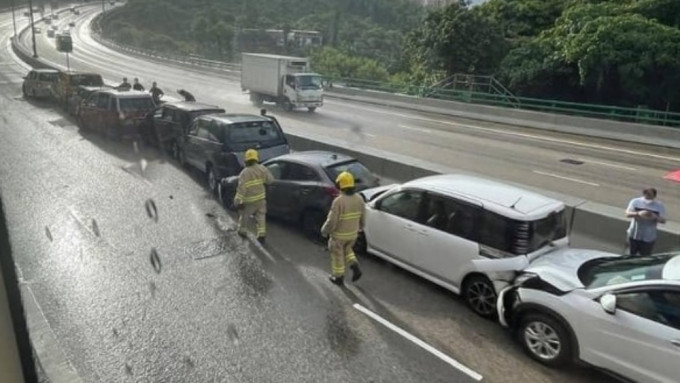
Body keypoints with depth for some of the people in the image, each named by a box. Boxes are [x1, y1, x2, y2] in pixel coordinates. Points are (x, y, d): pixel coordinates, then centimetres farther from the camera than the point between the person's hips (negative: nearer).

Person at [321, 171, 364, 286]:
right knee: (347, 249, 30)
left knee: (337, 255, 15)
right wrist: (359, 227, 22)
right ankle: (355, 267, 14)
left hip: (339, 234, -5)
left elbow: (332, 220, -23)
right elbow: (362, 218, 4)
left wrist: (324, 231, -7)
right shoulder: (359, 199, -8)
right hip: (353, 233, 5)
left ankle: (338, 277, 28)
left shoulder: (338, 201, -27)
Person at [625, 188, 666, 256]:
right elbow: (627, 214, -12)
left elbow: (663, 220, -3)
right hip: (634, 235, 1)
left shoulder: (659, 206, -4)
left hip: (649, 238, 0)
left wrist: (655, 217, -25)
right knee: (630, 256, 14)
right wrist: (638, 213, -32)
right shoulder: (635, 201, -5)